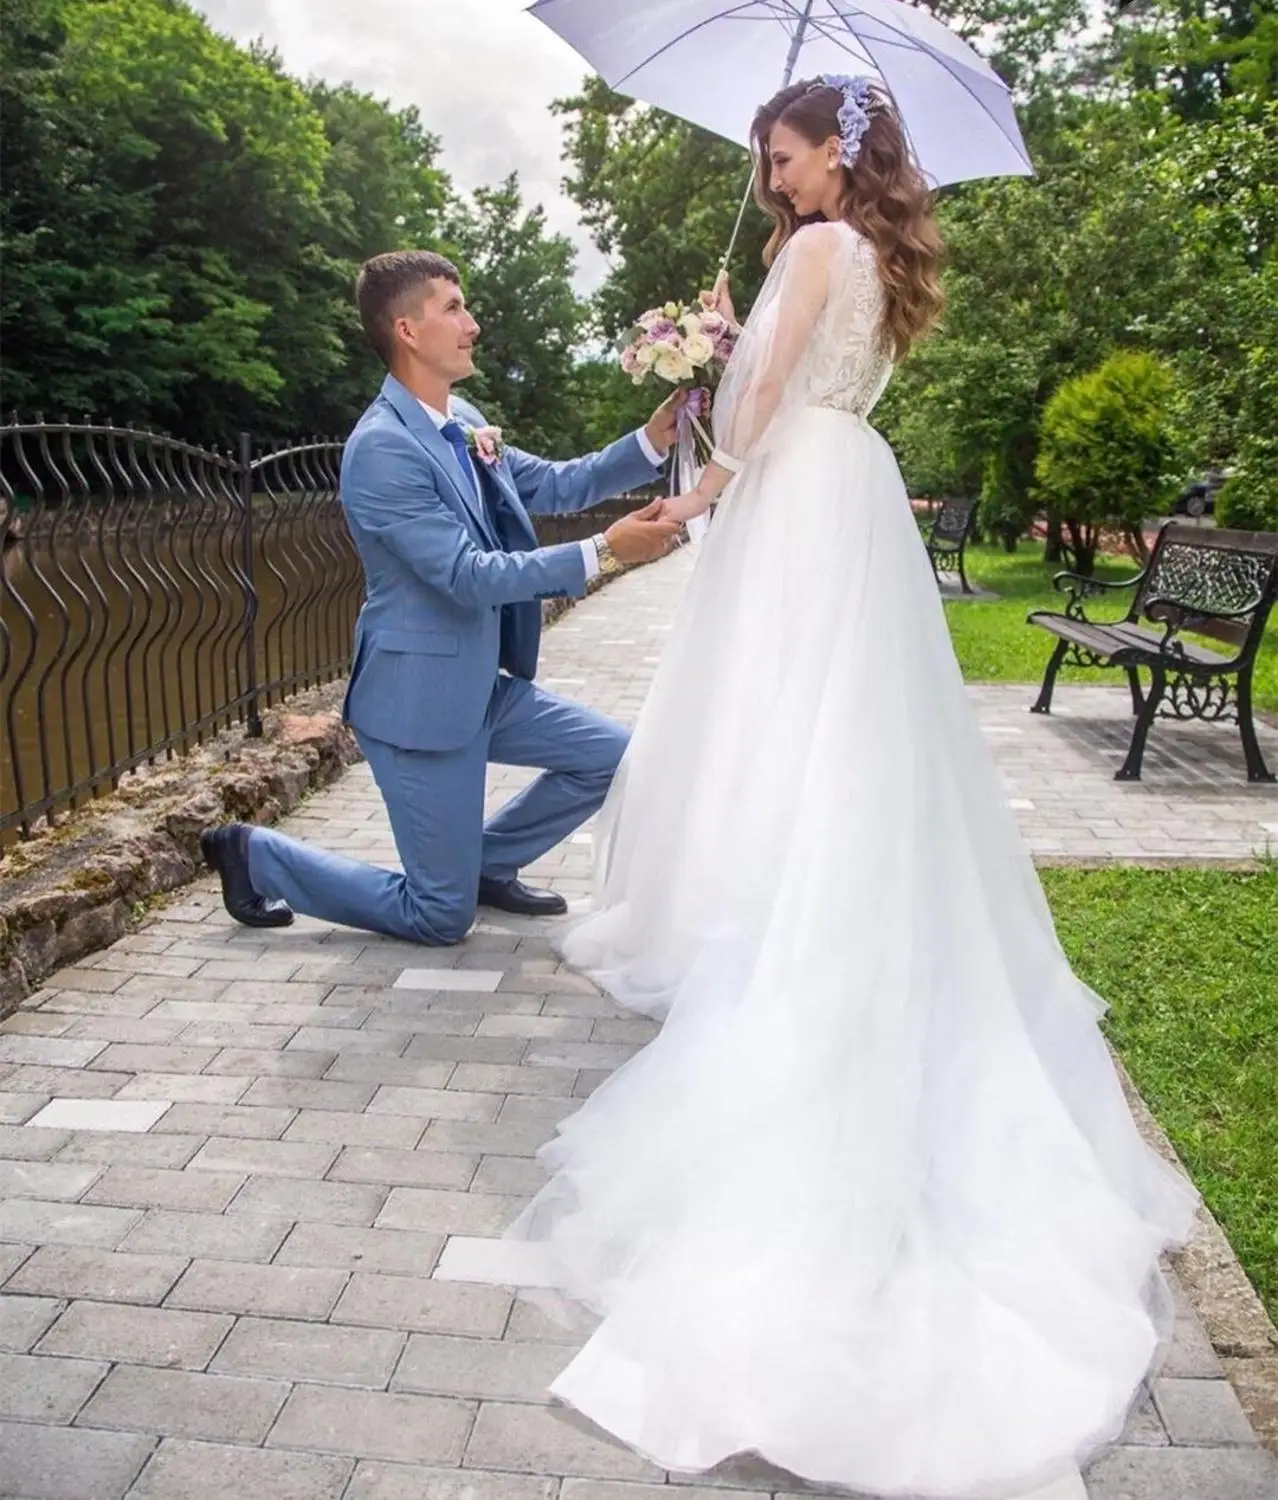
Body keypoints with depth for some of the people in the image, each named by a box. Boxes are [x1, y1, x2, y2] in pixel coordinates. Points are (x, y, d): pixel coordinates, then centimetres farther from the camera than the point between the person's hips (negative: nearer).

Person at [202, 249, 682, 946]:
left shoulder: (462, 423, 5)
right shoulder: (382, 447, -22)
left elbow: (555, 484, 11)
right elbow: (472, 576, -26)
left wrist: (652, 440, -2)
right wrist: (603, 550, -28)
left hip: (483, 683, 9)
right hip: (420, 697, -9)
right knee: (440, 918, 1)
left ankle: (487, 863, 24)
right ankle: (255, 852, 17)